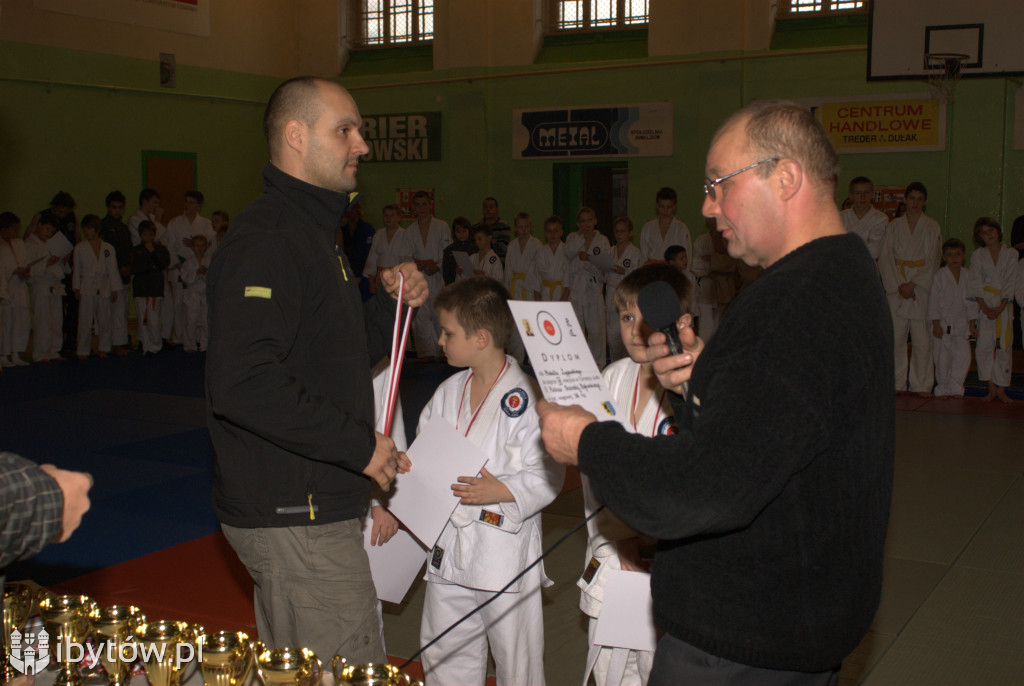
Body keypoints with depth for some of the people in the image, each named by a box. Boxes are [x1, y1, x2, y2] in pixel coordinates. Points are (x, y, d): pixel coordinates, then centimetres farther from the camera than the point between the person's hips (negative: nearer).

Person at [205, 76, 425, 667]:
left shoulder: (315, 231, 18)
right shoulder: (266, 239, -18)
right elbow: (241, 384, -29)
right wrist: (359, 445, -23)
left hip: (316, 505, 11)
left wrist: (391, 304, 5)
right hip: (293, 516, -11)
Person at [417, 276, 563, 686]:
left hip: (505, 553, -7)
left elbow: (549, 474, -15)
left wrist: (503, 490, -27)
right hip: (449, 548, 7)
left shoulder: (524, 396, -14)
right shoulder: (447, 393, 9)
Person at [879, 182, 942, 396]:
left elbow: (933, 261, -1)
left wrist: (913, 284, -12)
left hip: (922, 288, -1)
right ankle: (896, 383, 9)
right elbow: (885, 258, 1)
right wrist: (899, 286, -10)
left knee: (922, 339, -2)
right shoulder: (893, 226, 7)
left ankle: (921, 385, 7)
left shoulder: (932, 227, 4)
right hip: (896, 288, 1)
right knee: (895, 338, -1)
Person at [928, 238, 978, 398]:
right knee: (943, 357, 1)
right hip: (943, 323, -3)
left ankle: (956, 387, 11)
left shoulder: (968, 275, 4)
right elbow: (933, 300, -6)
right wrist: (936, 323, -9)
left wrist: (972, 323, 4)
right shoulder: (939, 275, -6)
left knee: (963, 356, -3)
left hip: (961, 323, 3)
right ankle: (943, 387, 15)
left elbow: (971, 301, 8)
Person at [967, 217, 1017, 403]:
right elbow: (975, 284, 0)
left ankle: (1001, 389, 7)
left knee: (1004, 346, -1)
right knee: (984, 346, -7)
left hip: (1004, 306, 0)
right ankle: (991, 388, 3)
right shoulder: (977, 255, 6)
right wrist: (985, 308, -12)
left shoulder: (1011, 254, 4)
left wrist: (1000, 307, -11)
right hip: (984, 305, 0)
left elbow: (1010, 283, -1)